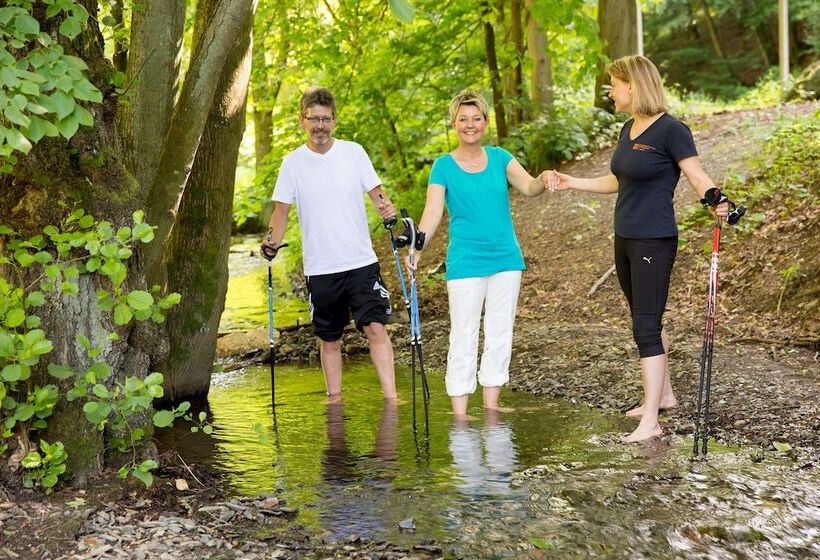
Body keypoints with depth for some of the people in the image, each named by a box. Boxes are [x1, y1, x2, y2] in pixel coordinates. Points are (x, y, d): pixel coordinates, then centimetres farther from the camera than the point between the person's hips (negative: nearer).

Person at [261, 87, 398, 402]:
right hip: (320, 268, 1)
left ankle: (391, 397, -8)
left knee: (375, 328, -11)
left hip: (362, 261, -1)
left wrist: (386, 207, -16)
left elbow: (375, 190, 6)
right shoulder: (293, 162, 2)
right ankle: (335, 400, 21)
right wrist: (273, 243, -11)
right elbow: (282, 209, 5)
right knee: (329, 339, 10)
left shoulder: (354, 152, 2)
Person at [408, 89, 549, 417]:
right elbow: (432, 212, -10)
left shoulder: (499, 158, 5)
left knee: (500, 336, 9)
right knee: (464, 338, -2)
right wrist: (417, 247, -26)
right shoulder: (444, 166, -2)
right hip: (465, 263, -3)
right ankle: (459, 413, 3)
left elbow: (529, 187, -8)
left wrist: (545, 181, -31)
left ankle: (491, 405, 19)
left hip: (506, 259, 3)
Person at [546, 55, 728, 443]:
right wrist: (570, 182, 20)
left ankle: (650, 422, -4)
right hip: (625, 239, 9)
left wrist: (716, 202, -37)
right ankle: (663, 395, 33)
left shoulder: (671, 130, -14)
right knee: (646, 319, 18)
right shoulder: (628, 129, 11)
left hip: (654, 242, -9)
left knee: (646, 326, -8)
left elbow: (698, 177, -16)